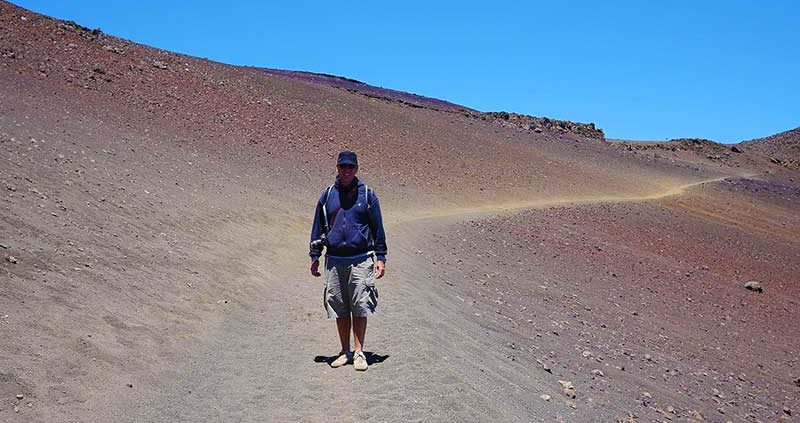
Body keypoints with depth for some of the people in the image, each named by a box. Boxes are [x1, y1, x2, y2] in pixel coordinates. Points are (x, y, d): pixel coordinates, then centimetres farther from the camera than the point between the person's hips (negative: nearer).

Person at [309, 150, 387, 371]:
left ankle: (359, 353, 7)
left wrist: (380, 257, 2)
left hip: (361, 259, -2)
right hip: (334, 260, 2)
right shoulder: (328, 195, 9)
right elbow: (318, 228, 15)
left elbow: (377, 228, 6)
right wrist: (315, 256, 11)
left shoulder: (367, 194, 3)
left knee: (360, 307, -2)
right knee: (339, 308, 8)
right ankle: (345, 352, 19)